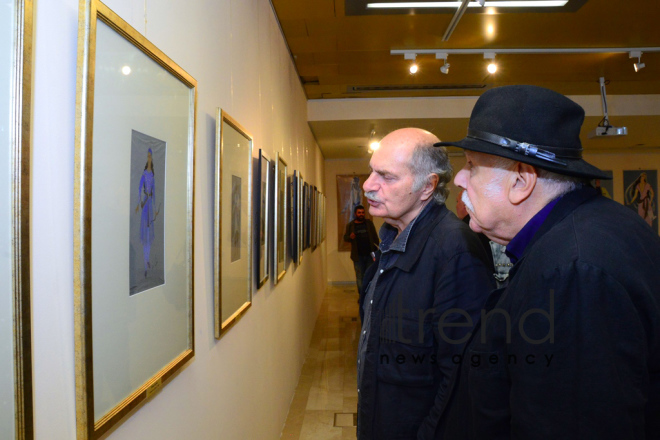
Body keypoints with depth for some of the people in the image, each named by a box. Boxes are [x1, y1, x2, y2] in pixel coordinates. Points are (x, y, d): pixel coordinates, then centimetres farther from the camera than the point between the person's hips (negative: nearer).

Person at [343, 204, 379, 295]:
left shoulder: (369, 223, 8)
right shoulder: (350, 225, 5)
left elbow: (375, 237, 10)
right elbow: (345, 237, 9)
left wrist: (377, 250, 2)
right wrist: (350, 237, -14)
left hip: (370, 254, 1)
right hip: (358, 256, 0)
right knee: (360, 276, 3)